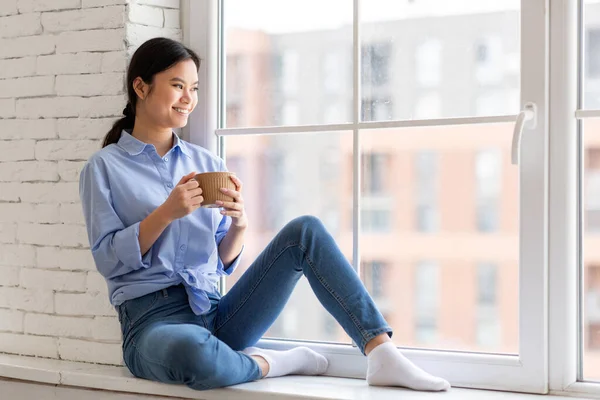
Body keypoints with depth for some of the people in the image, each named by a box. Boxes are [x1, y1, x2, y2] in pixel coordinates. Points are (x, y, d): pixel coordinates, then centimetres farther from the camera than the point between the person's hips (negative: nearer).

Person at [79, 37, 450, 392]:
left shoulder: (207, 163, 14)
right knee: (192, 351, -43)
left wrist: (239, 224, -9)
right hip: (154, 320, -5)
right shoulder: (104, 167, 2)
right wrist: (166, 214, -19)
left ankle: (382, 354, -21)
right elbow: (108, 259, -6)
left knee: (305, 230, -12)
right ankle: (269, 363, -12)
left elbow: (223, 262, 13)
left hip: (217, 314, 5)